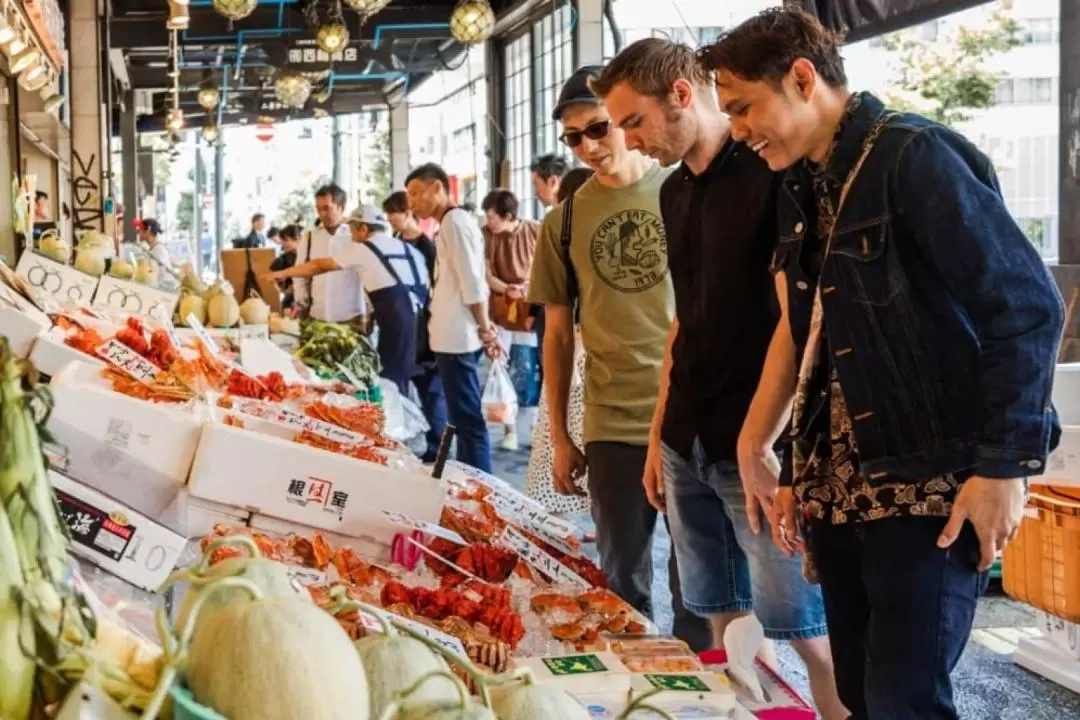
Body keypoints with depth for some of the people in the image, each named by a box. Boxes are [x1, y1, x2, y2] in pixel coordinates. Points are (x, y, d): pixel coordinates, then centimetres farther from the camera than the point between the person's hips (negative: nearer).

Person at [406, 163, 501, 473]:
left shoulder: (454, 221, -11)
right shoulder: (455, 222, 19)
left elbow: (472, 283, -17)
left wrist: (484, 330, -14)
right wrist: (484, 327, 13)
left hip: (456, 336, -10)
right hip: (456, 335, 10)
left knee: (467, 419, -8)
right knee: (465, 418, 13)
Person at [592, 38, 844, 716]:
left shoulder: (770, 173, -10)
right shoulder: (675, 190, 13)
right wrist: (659, 433, 15)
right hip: (688, 446, 7)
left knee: (807, 627, -2)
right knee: (726, 622, 12)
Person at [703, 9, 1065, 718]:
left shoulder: (914, 156, -12)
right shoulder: (806, 188, 13)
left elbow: (1028, 306, -15)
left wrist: (1006, 468, -17)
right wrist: (755, 449, 19)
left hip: (931, 481, -8)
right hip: (839, 483, 8)